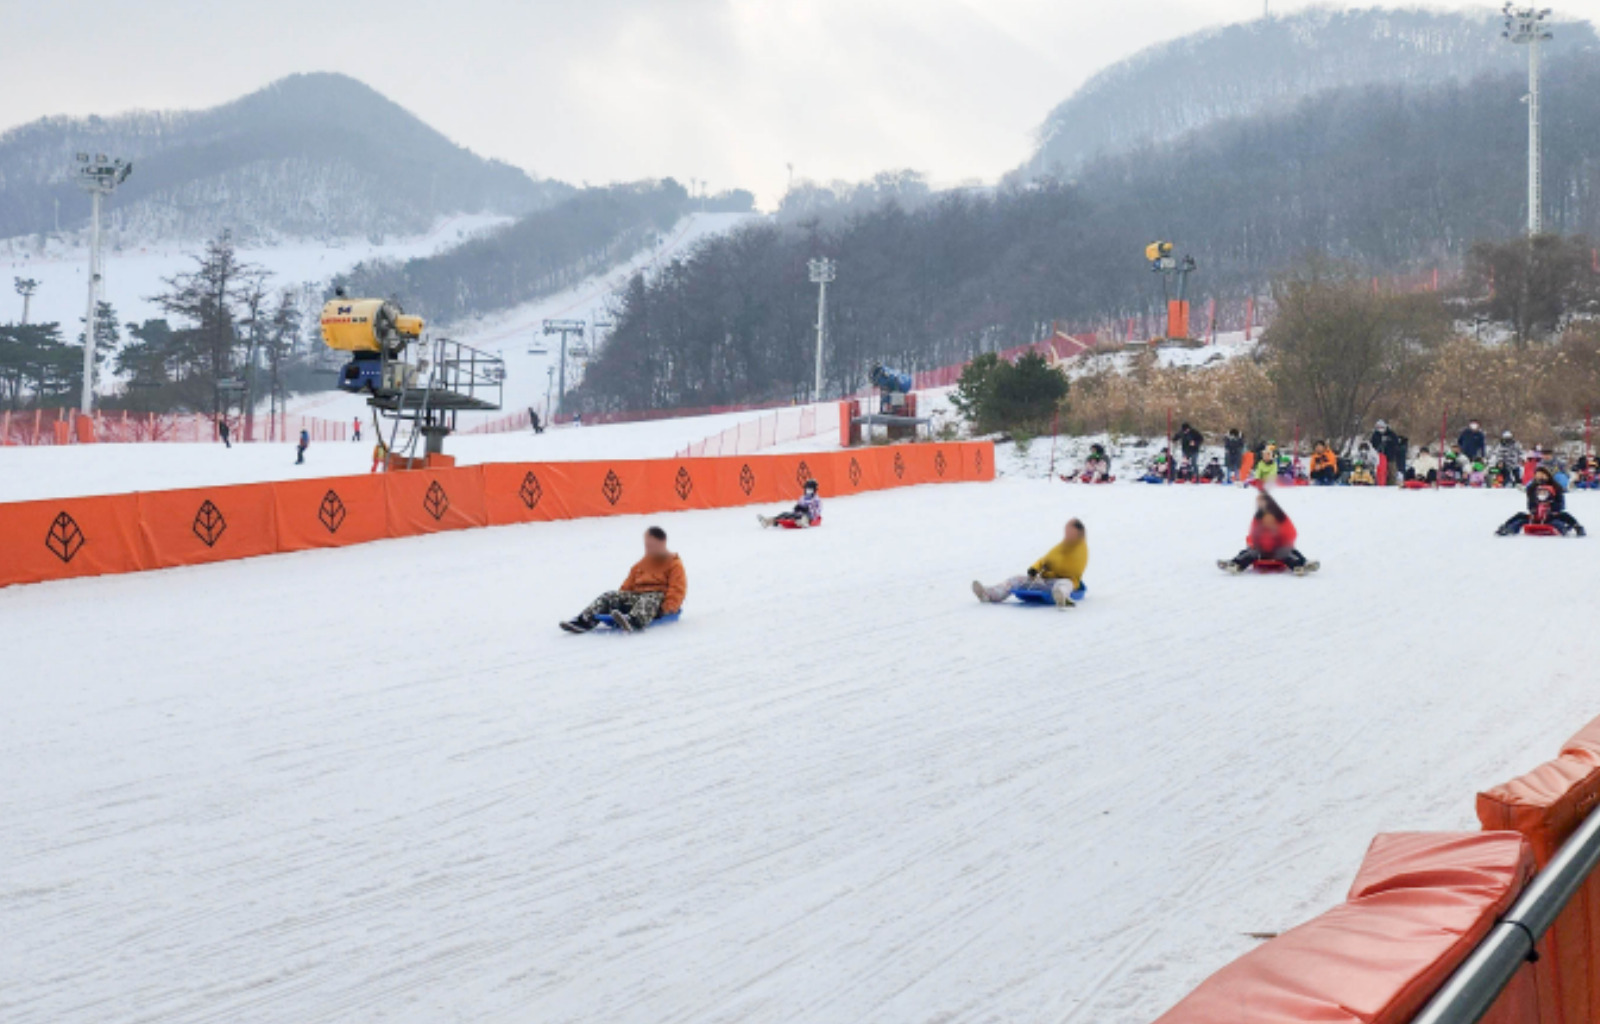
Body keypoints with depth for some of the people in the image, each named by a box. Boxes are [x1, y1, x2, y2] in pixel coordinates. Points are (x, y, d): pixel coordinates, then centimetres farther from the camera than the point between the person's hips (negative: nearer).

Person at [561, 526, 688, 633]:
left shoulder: (674, 564, 6)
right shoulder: (642, 564, 27)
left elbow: (677, 589, -7)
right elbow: (628, 584, 23)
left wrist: (668, 607, -22)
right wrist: (620, 596, 5)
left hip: (659, 597, -7)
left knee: (649, 599, -43)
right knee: (609, 596, -13)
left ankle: (633, 621, -75)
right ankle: (584, 620, -32)